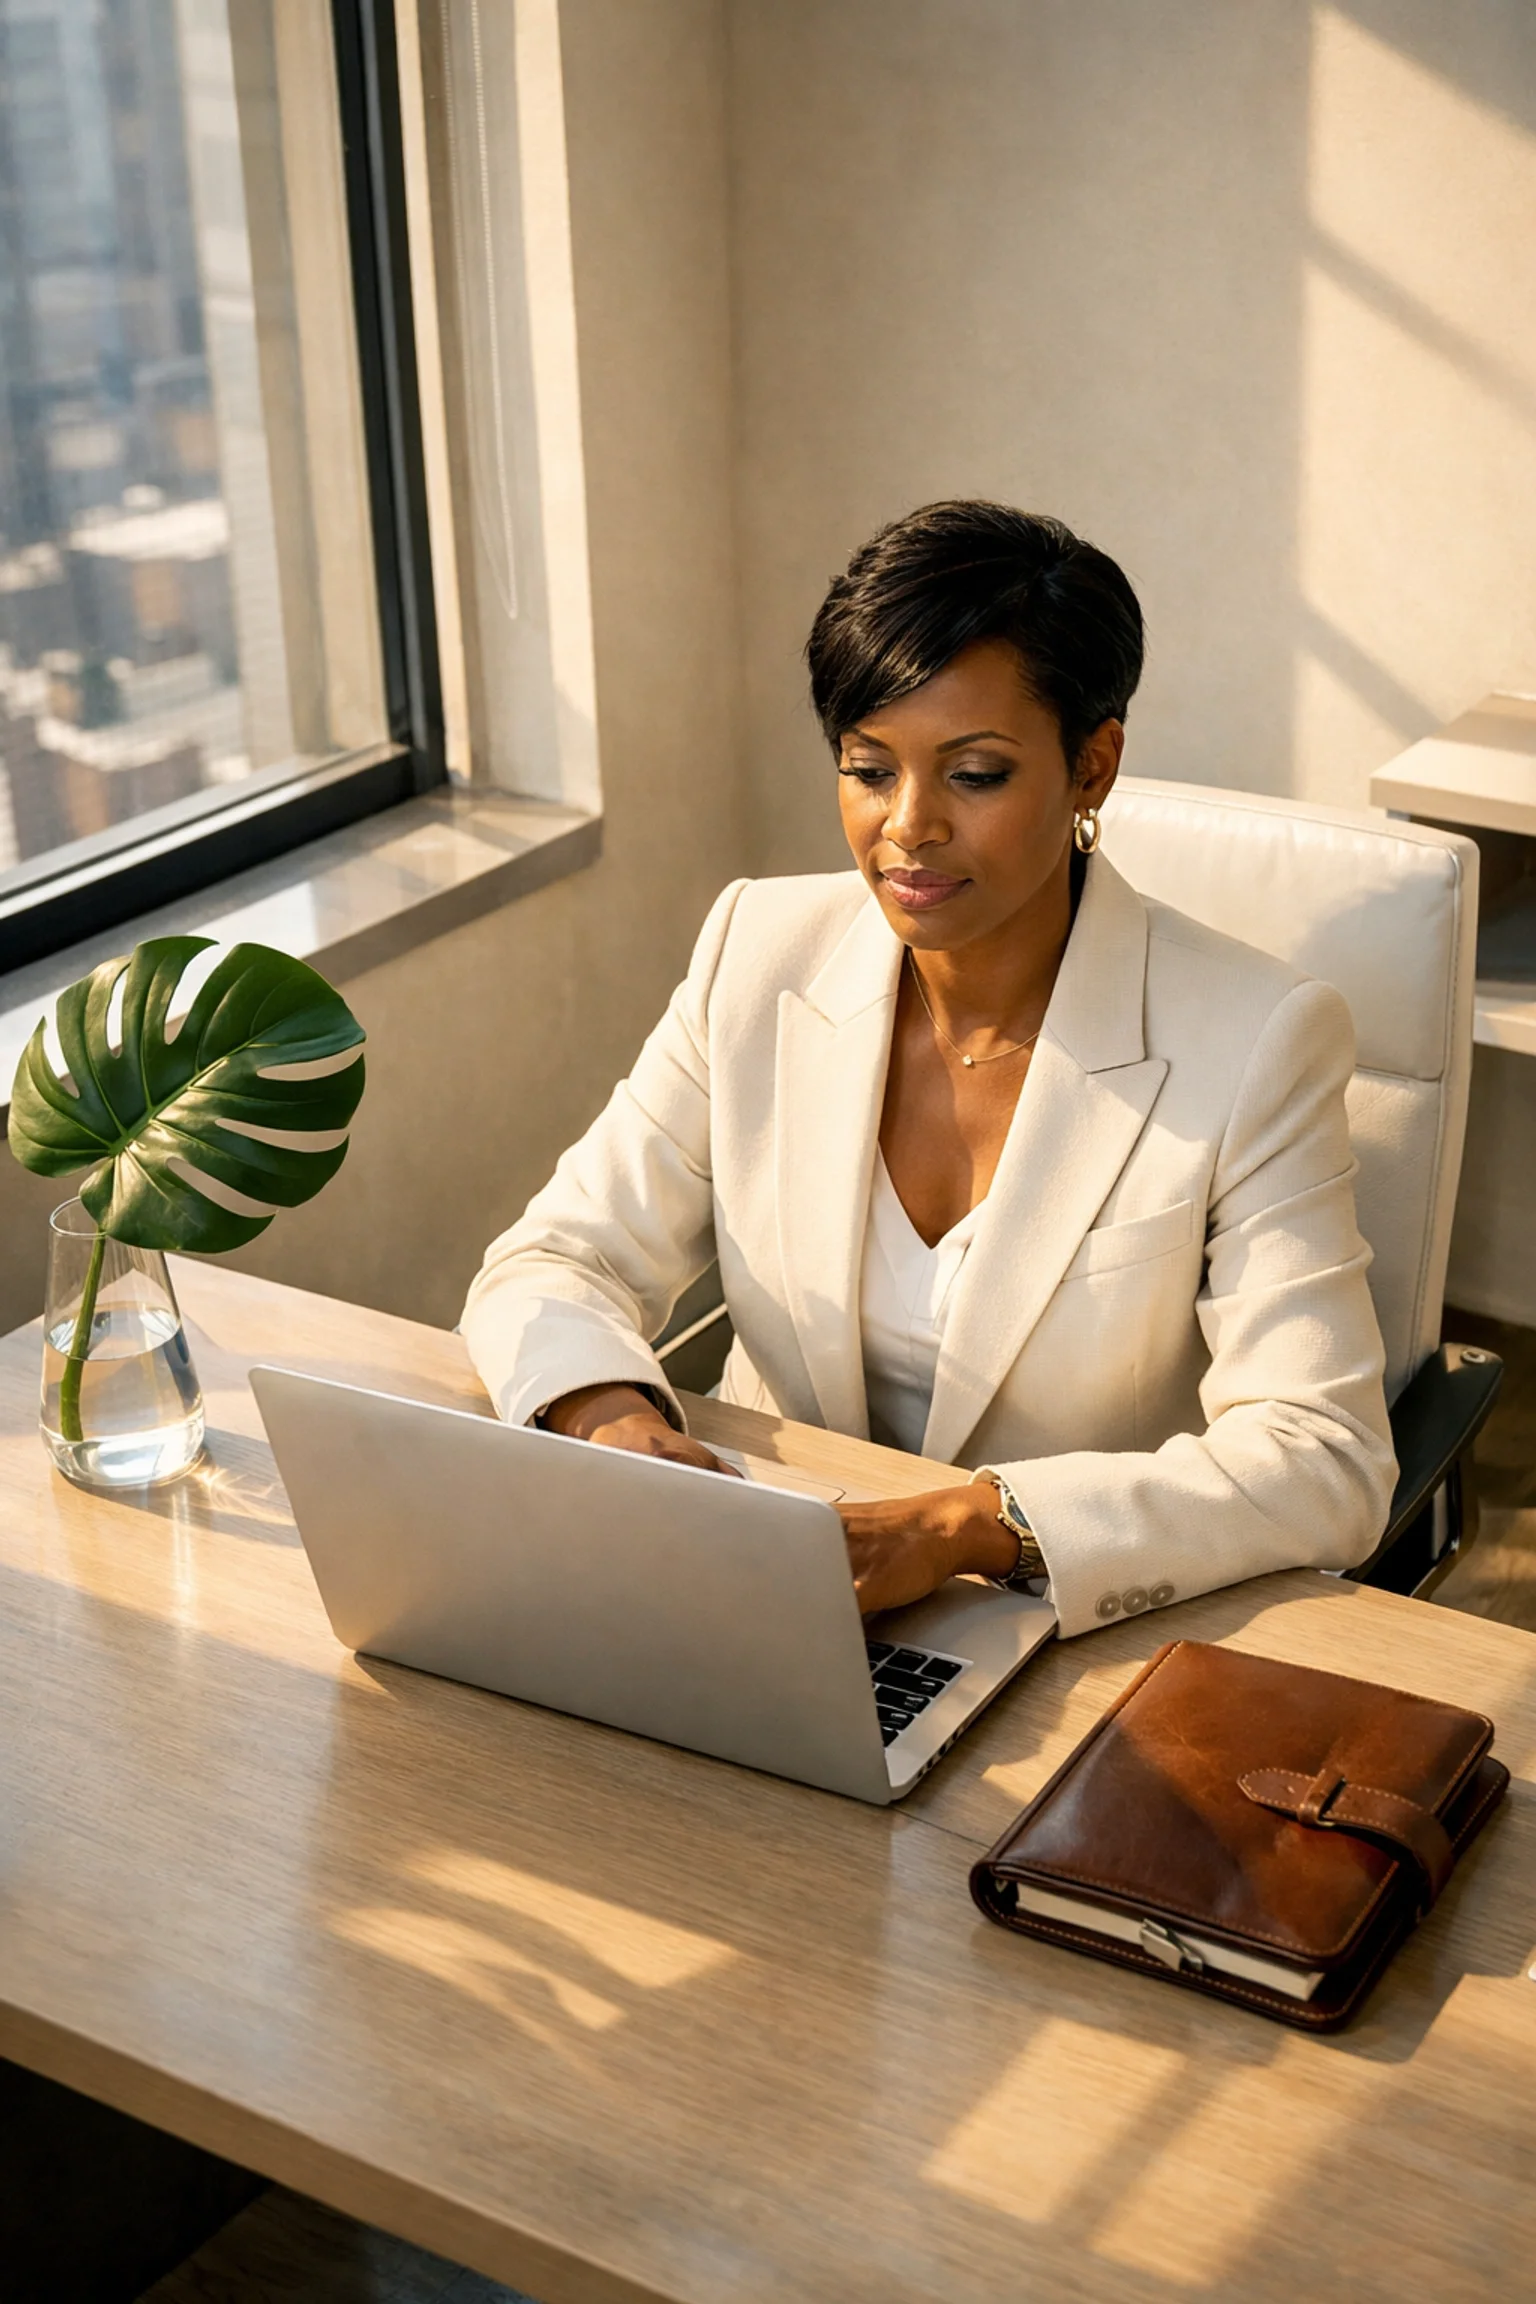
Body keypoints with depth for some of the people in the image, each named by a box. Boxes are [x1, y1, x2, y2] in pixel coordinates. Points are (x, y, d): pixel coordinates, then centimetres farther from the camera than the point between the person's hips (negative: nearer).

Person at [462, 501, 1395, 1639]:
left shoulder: (1253, 1043, -11)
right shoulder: (760, 953, 1)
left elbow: (1327, 1462, -17)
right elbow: (557, 1259, 4)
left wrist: (965, 1528, -30)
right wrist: (614, 1411, -21)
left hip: (1087, 1638, -3)